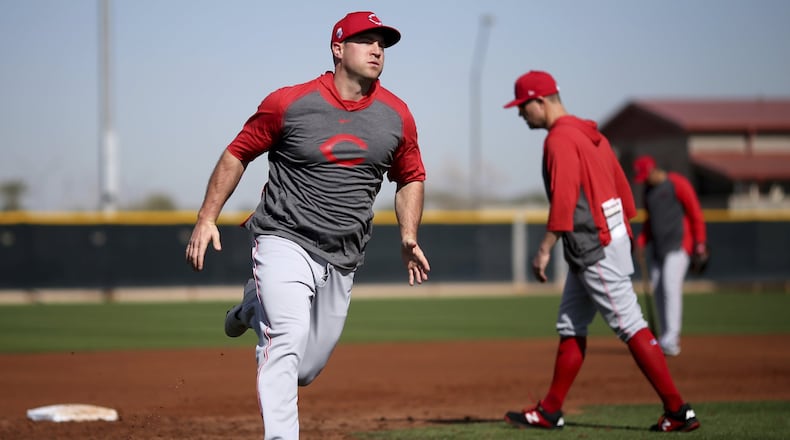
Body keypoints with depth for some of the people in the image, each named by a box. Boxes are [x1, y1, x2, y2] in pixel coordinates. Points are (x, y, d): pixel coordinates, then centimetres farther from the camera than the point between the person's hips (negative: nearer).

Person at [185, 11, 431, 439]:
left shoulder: (396, 115, 3)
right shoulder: (289, 103, -8)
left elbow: (411, 178, 18)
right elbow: (237, 154, 1)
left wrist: (409, 238, 4)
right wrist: (206, 218, -6)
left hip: (341, 260, 5)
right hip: (284, 242, -5)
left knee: (305, 369, 11)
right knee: (289, 337, -27)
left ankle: (255, 309, 41)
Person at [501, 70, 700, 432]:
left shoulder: (559, 139, -14)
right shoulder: (589, 133, 16)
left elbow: (564, 200, -22)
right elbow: (622, 186, 18)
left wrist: (545, 249, -21)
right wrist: (625, 231, 22)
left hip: (593, 249, -10)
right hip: (608, 240, 10)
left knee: (631, 328, -10)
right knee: (570, 327, 14)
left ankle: (678, 412, -11)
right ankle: (550, 412, 20)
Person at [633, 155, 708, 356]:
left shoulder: (677, 184, -10)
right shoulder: (648, 189, 13)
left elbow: (696, 213, -9)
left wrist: (700, 243, -13)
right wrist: (641, 242, 10)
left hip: (678, 245, -8)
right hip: (658, 247, 8)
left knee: (671, 287, -17)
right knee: (657, 290, 4)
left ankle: (671, 341, -21)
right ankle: (665, 336, 11)